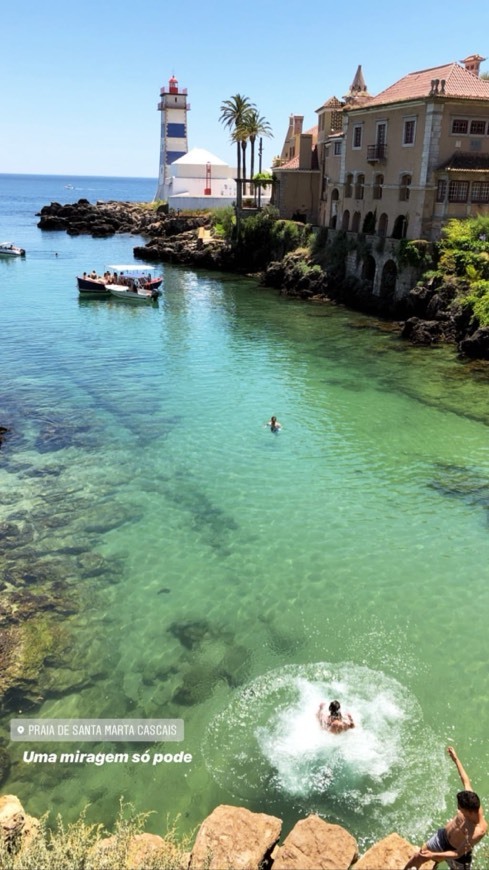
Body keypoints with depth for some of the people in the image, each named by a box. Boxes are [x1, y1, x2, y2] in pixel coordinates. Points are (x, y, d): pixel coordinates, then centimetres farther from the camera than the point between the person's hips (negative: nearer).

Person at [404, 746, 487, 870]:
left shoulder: (478, 832, -41)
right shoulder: (471, 805, -27)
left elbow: (458, 854, -33)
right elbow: (466, 780, -8)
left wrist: (433, 855, -38)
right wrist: (456, 759, 2)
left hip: (456, 851, -5)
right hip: (442, 836, 6)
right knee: (418, 857, 20)